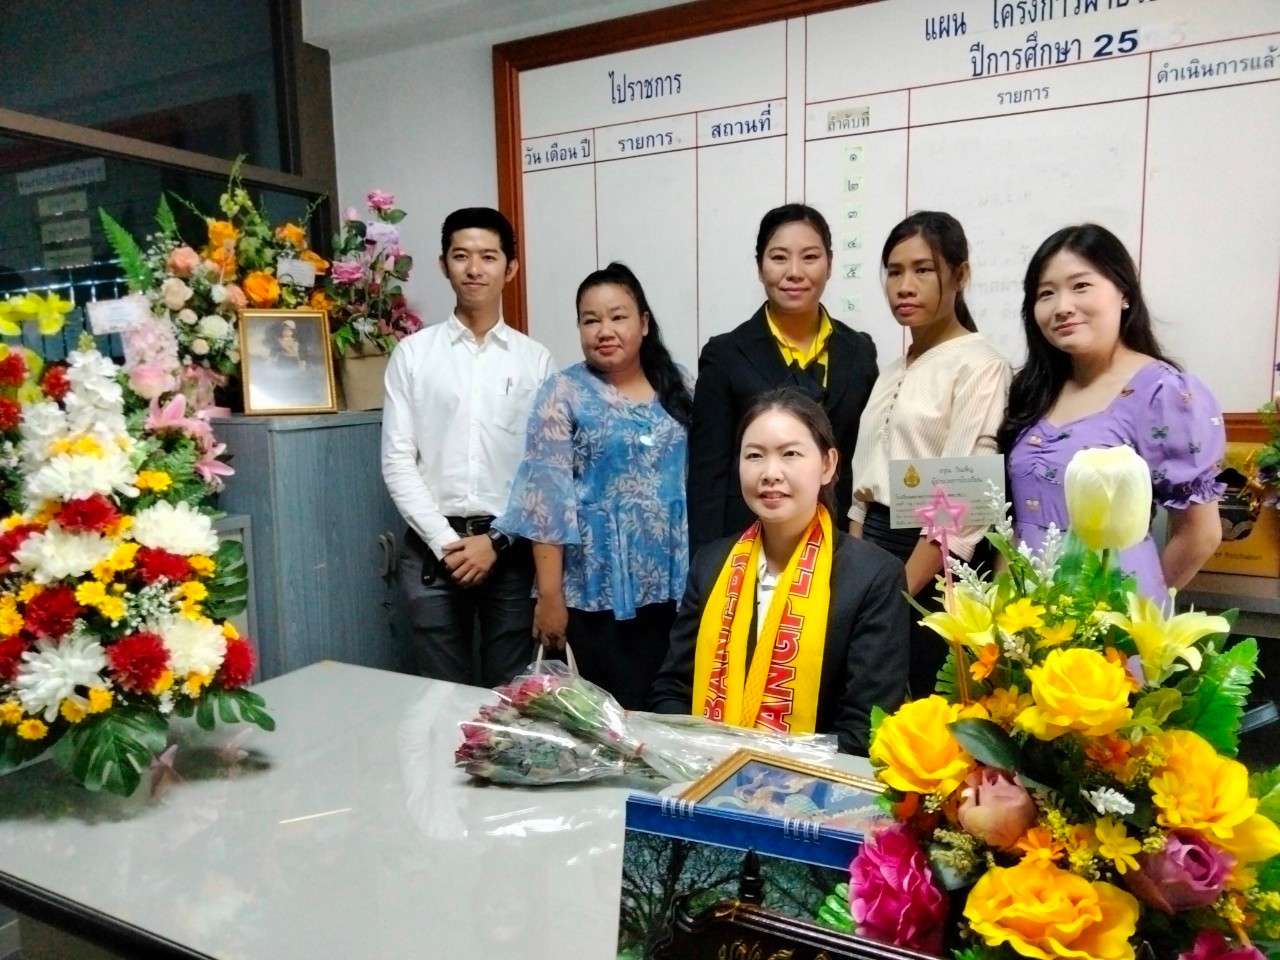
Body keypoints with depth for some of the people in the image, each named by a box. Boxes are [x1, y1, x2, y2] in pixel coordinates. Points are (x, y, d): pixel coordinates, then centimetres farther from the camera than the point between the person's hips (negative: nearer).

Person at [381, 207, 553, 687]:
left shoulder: (535, 359, 4)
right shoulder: (412, 352, 3)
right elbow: (397, 460, -1)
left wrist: (496, 540, -9)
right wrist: (446, 541, -9)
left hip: (510, 548, 0)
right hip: (432, 546, 0)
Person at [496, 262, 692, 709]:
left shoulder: (677, 384, 6)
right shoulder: (564, 393, -7)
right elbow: (546, 498, -10)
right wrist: (550, 595, -13)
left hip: (672, 583, 4)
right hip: (599, 586, -4)